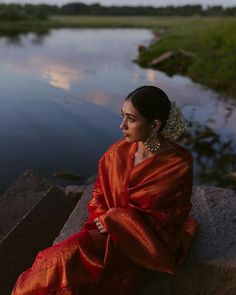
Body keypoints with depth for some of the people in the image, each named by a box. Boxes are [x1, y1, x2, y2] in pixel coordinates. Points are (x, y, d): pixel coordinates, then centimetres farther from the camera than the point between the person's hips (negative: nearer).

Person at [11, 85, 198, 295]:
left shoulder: (179, 165, -18)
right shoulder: (119, 151, -6)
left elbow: (172, 217, -11)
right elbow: (100, 192, 8)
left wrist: (114, 220, -13)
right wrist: (104, 219, -12)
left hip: (144, 240, -4)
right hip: (111, 229, 4)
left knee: (71, 258, -22)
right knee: (65, 258, -21)